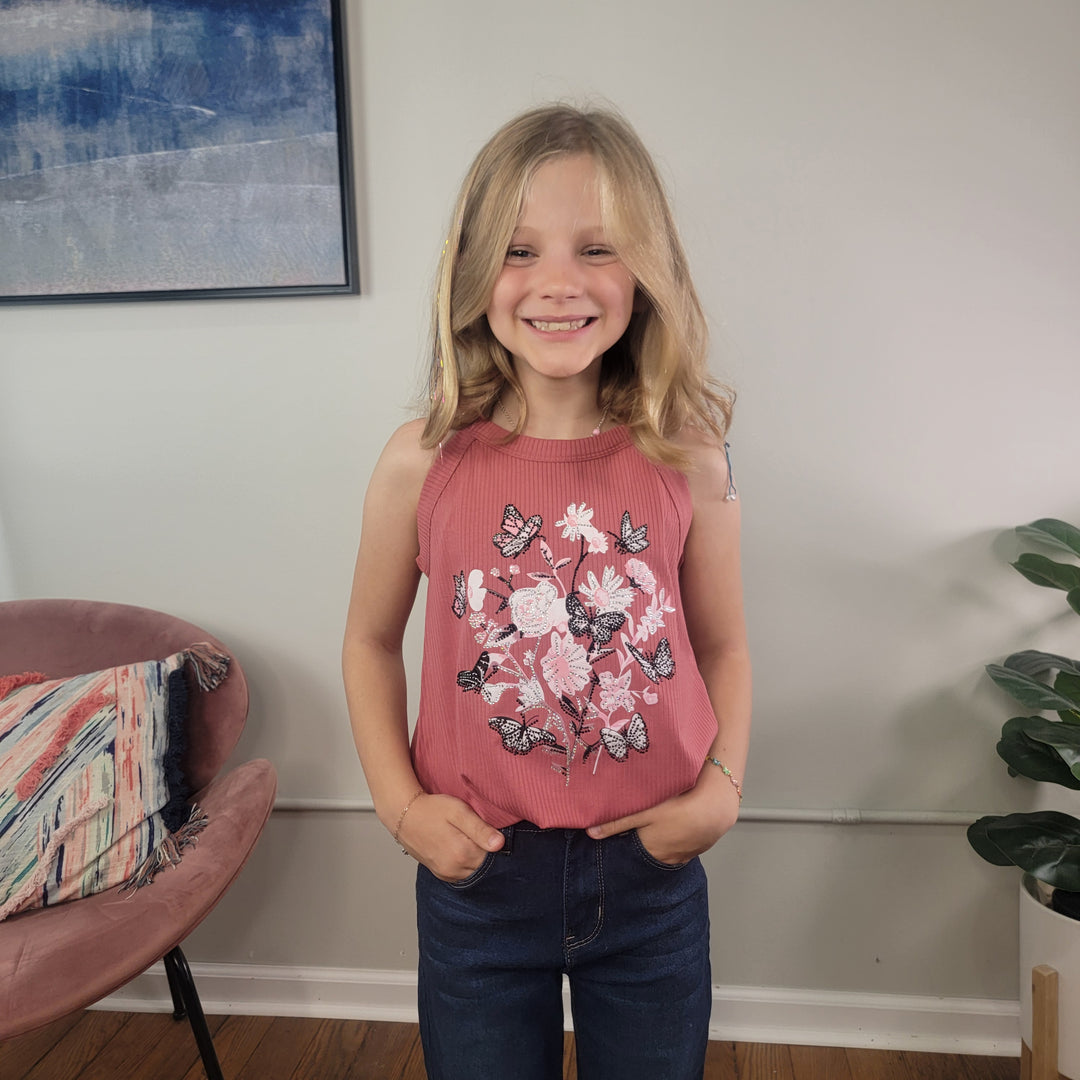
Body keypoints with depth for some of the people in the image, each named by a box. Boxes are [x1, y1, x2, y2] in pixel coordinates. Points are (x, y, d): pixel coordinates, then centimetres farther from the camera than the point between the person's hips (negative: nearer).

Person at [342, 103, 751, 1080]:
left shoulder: (688, 461, -10)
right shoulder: (424, 463, -13)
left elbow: (723, 647, 3)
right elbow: (372, 641, 1)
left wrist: (722, 788, -10)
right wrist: (399, 802, -7)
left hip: (652, 875, 1)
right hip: (476, 873, 0)